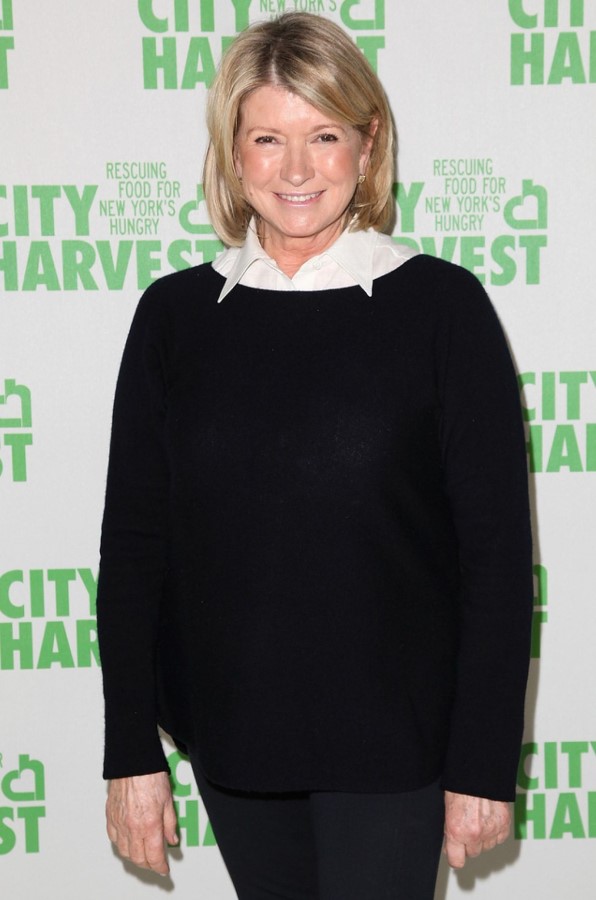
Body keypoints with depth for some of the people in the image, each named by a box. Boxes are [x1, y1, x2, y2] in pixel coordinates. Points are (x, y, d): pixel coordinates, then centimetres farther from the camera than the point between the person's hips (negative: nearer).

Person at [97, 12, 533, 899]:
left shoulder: (441, 306, -9)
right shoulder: (175, 314, -1)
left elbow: (497, 550, -7)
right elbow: (134, 544, 2)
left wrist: (484, 763, -8)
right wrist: (131, 754, 1)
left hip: (391, 746, -3)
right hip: (229, 740, 3)